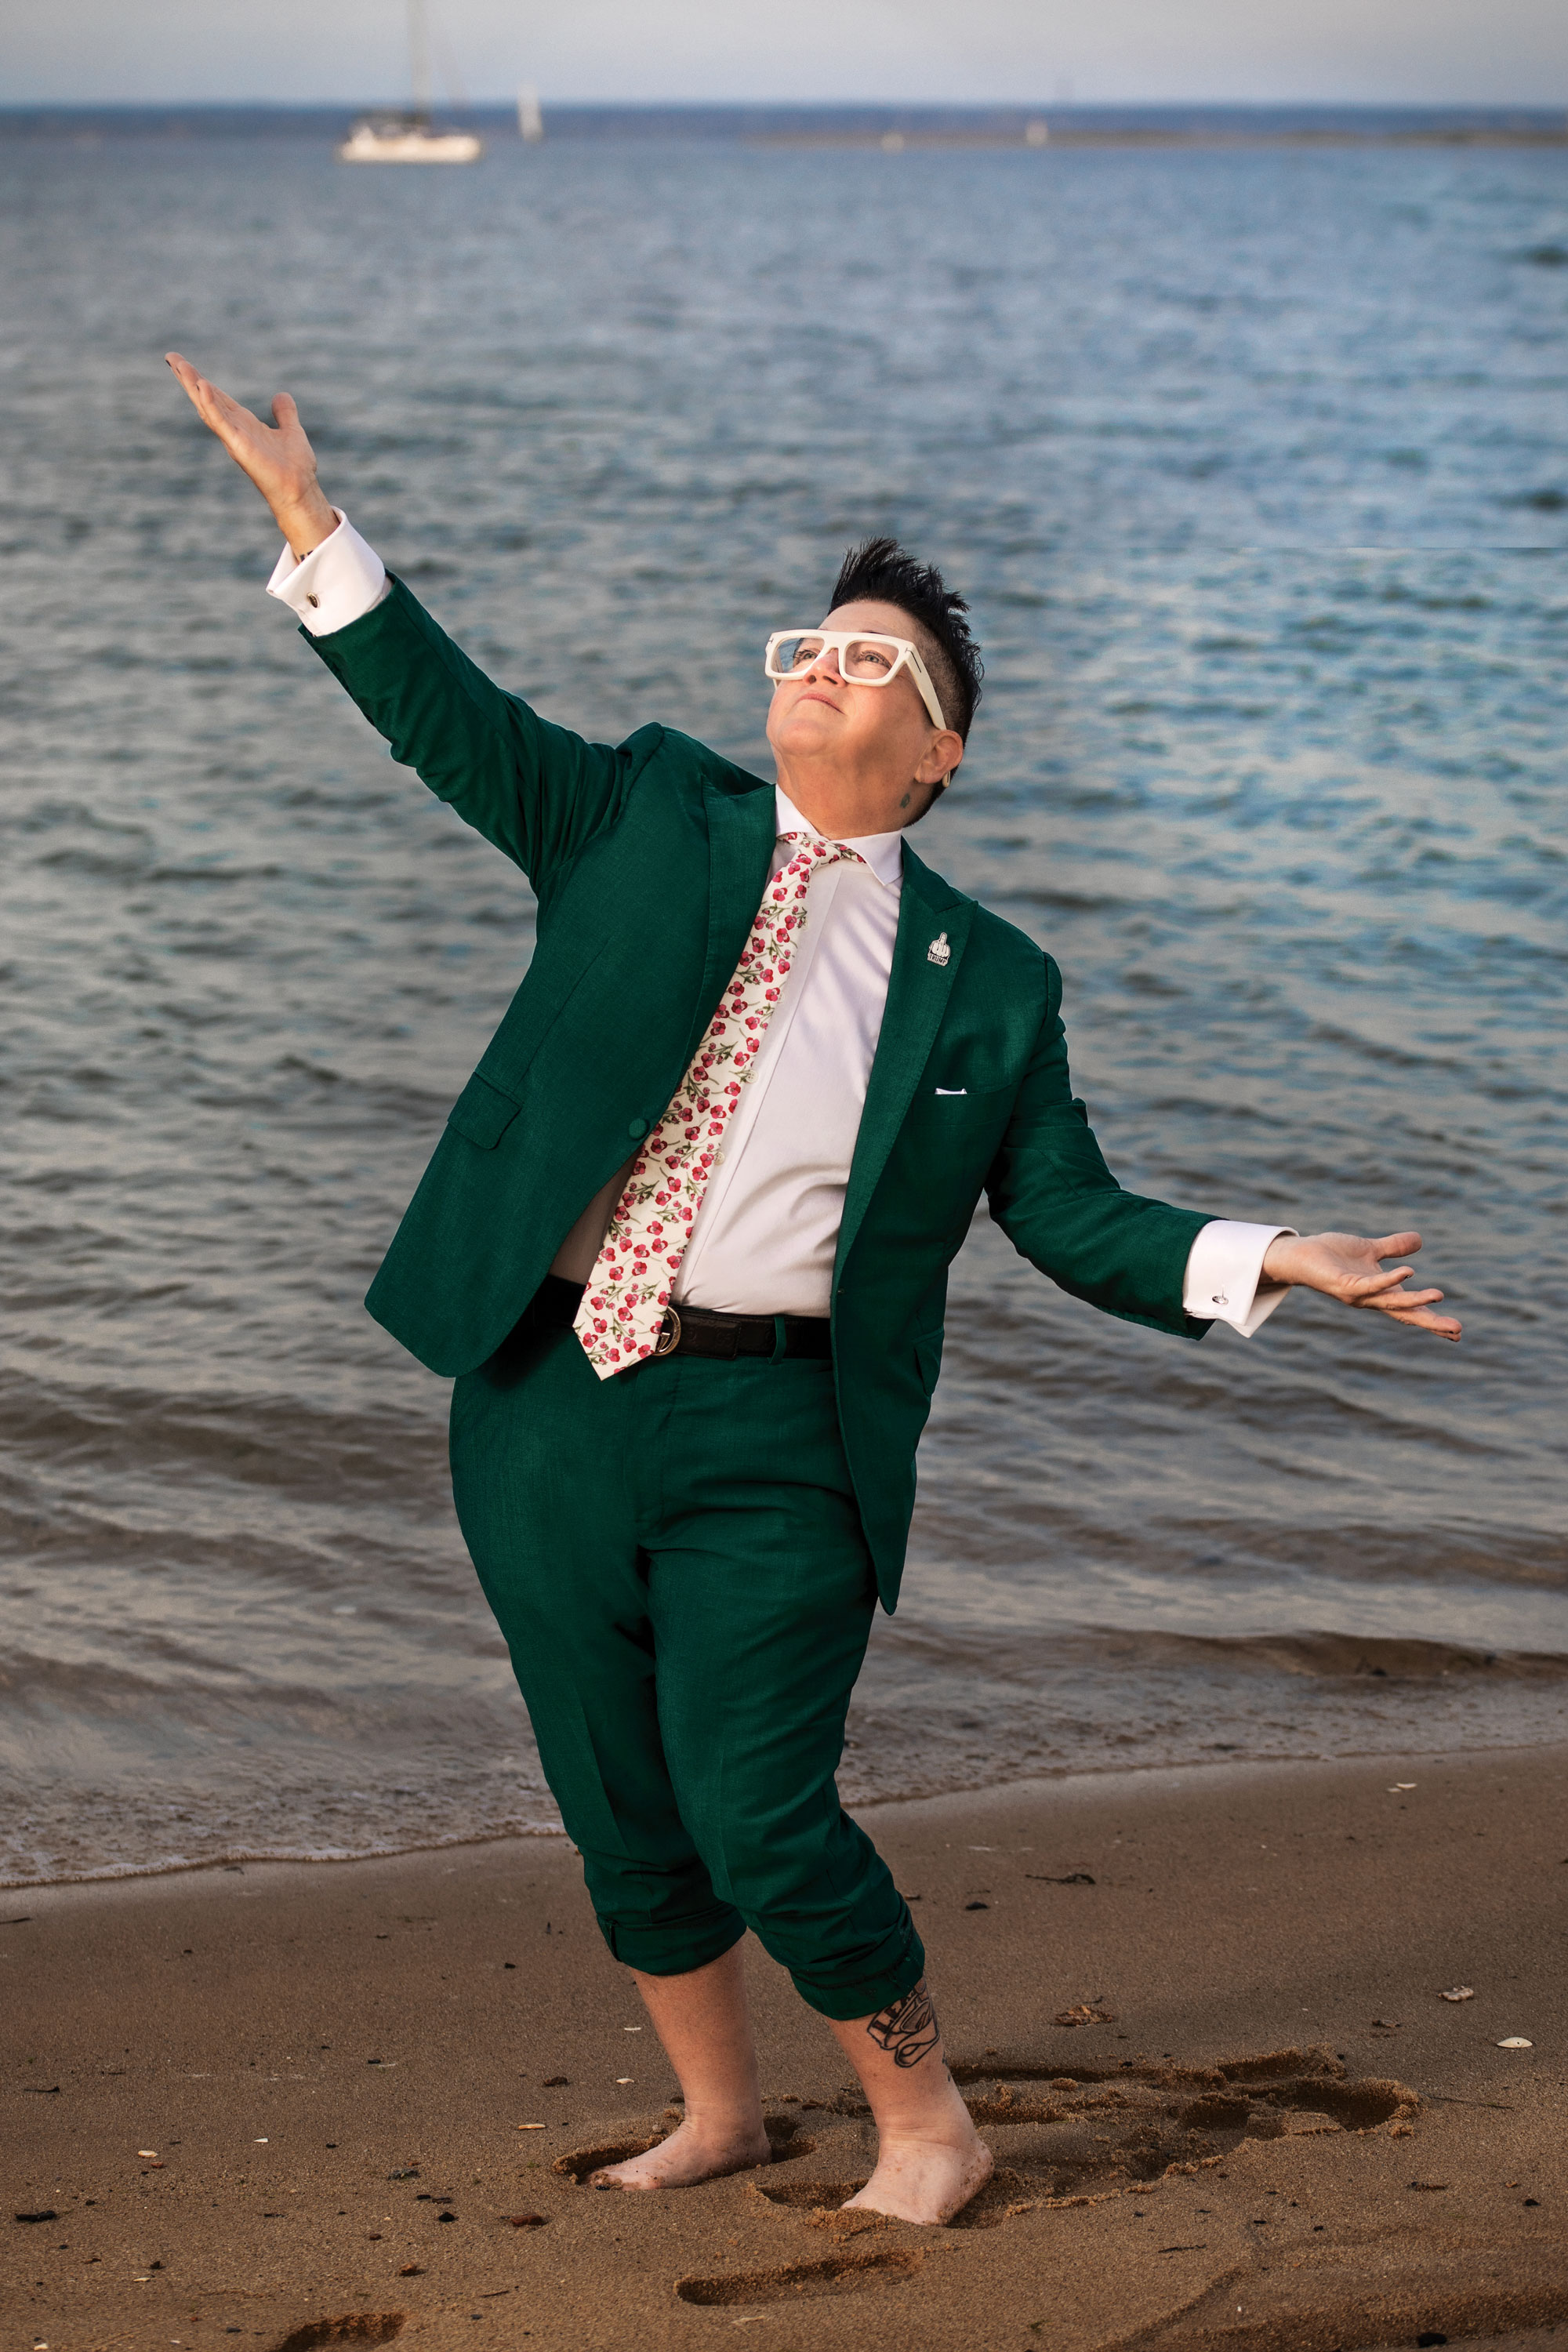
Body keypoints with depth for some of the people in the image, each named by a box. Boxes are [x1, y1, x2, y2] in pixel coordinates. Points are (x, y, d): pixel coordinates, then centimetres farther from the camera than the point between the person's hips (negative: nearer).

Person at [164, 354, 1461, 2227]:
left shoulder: (985, 983, 5)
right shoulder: (645, 821, 8)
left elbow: (1075, 1218, 7)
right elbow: (450, 720, 0)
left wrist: (1268, 1263, -8)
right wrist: (309, 518, -11)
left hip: (769, 1440, -2)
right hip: (548, 1406, 3)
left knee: (758, 1822, -8)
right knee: (621, 1820, 12)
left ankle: (925, 2123, 16)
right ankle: (717, 2112, 35)